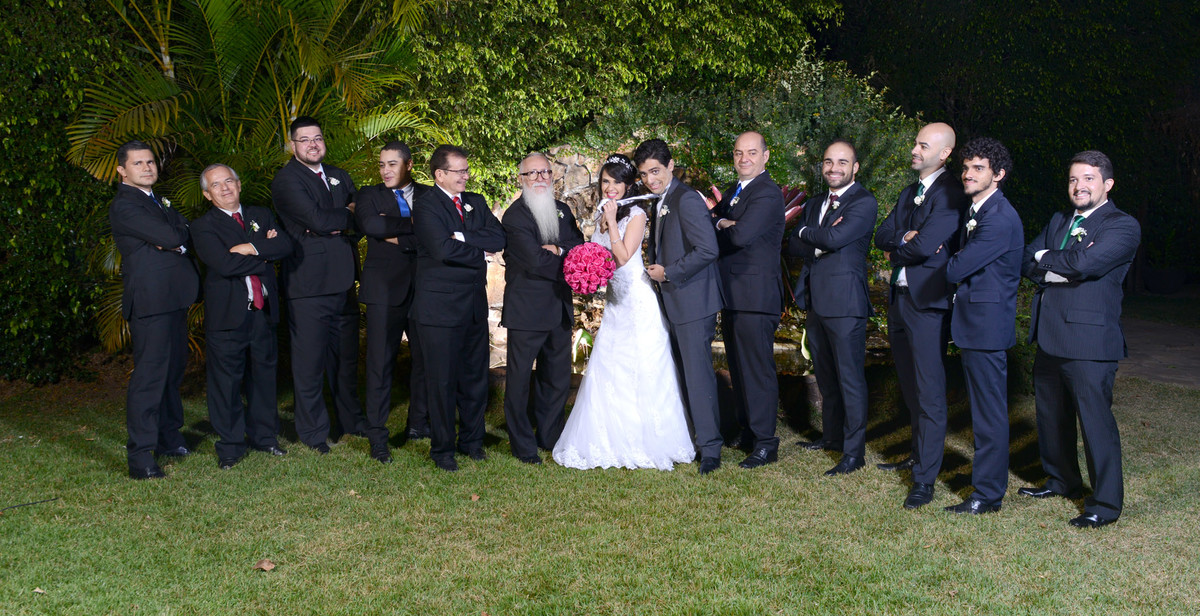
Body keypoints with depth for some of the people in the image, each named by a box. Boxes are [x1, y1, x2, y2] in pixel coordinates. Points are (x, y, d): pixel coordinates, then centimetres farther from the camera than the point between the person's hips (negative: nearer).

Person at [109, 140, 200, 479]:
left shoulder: (159, 201, 22)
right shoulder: (124, 205, -9)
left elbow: (187, 232, 11)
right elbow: (169, 237, -19)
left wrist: (173, 242, -8)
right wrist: (178, 238, 2)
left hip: (174, 299, 9)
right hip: (150, 301, -9)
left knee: (172, 369, 16)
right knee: (149, 375, -9)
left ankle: (168, 438, 29)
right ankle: (139, 455, -5)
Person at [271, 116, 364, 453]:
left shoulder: (339, 176, 17)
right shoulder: (286, 179, -6)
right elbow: (317, 219, -18)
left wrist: (334, 223, -8)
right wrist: (347, 215, -3)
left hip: (343, 281, 7)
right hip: (309, 283, -6)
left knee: (346, 358, 16)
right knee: (310, 361, 0)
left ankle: (351, 422, 30)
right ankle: (313, 433, 12)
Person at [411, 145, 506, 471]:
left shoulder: (475, 201, 12)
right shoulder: (427, 206, -9)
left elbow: (499, 238, -2)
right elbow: (443, 250, -23)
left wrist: (463, 237, -16)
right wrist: (481, 252, -9)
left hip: (475, 304, 6)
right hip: (441, 307, -6)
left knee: (475, 376, 14)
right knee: (442, 380, 3)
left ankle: (472, 440, 29)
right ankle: (442, 448, 17)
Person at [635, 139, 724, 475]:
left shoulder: (687, 199, -14)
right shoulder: (662, 203, 17)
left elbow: (708, 249, -22)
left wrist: (668, 273, -16)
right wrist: (657, 273, 10)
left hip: (694, 302, -10)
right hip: (675, 304, 10)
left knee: (698, 374, -6)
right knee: (685, 373, 13)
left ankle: (710, 449, 2)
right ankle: (692, 437, 21)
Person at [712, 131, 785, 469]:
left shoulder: (767, 193, -14)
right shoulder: (732, 192, 18)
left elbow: (741, 235, -25)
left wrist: (722, 225, -6)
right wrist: (724, 223, -10)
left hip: (756, 295, -9)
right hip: (732, 295, 9)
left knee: (757, 367, -4)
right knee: (738, 366, 17)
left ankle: (765, 442, 4)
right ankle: (747, 430, 30)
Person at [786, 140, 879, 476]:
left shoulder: (864, 202, -7)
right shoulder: (814, 204, 17)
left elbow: (836, 238, -22)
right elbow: (793, 246, 8)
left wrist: (806, 232, -3)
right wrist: (820, 245, -12)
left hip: (845, 301, -8)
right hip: (815, 301, 8)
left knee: (850, 379, -3)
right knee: (825, 376, 17)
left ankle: (853, 452, 4)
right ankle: (832, 436, 31)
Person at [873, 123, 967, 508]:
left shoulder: (950, 194, -12)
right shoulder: (909, 193, 17)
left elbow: (925, 246, -23)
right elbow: (881, 236, 9)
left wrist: (896, 247, -3)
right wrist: (905, 238, -11)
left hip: (928, 303, -9)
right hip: (900, 299, 9)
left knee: (929, 392, -6)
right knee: (909, 386, 19)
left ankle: (925, 479, -2)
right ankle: (918, 453, 35)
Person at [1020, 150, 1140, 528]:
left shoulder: (1122, 227, -6)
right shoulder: (1059, 222, 17)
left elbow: (1085, 264, -22)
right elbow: (1028, 261, 7)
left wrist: (1045, 259, -5)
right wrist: (1062, 269, -11)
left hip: (1089, 338, -8)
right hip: (1050, 334, 8)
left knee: (1095, 417, -5)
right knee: (1051, 412, 17)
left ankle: (1106, 503, 6)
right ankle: (1062, 480, 35)